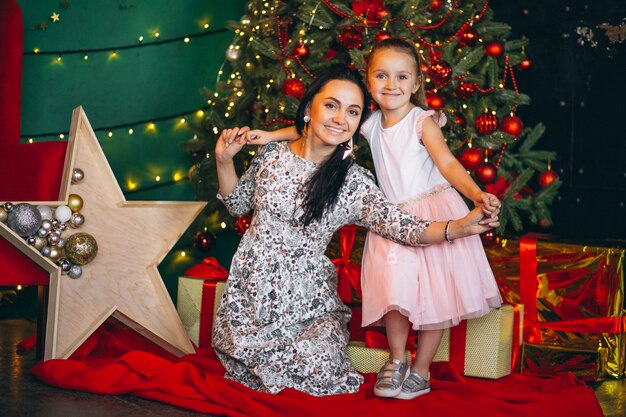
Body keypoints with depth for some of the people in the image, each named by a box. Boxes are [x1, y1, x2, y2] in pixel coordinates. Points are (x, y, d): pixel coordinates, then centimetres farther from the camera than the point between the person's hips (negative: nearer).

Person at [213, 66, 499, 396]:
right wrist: (224, 161, -1)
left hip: (305, 298, -2)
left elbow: (402, 226, -18)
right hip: (250, 284, 2)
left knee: (317, 370, -20)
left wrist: (458, 227, -33)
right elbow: (238, 203, 15)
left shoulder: (353, 183, -9)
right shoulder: (271, 155, 0)